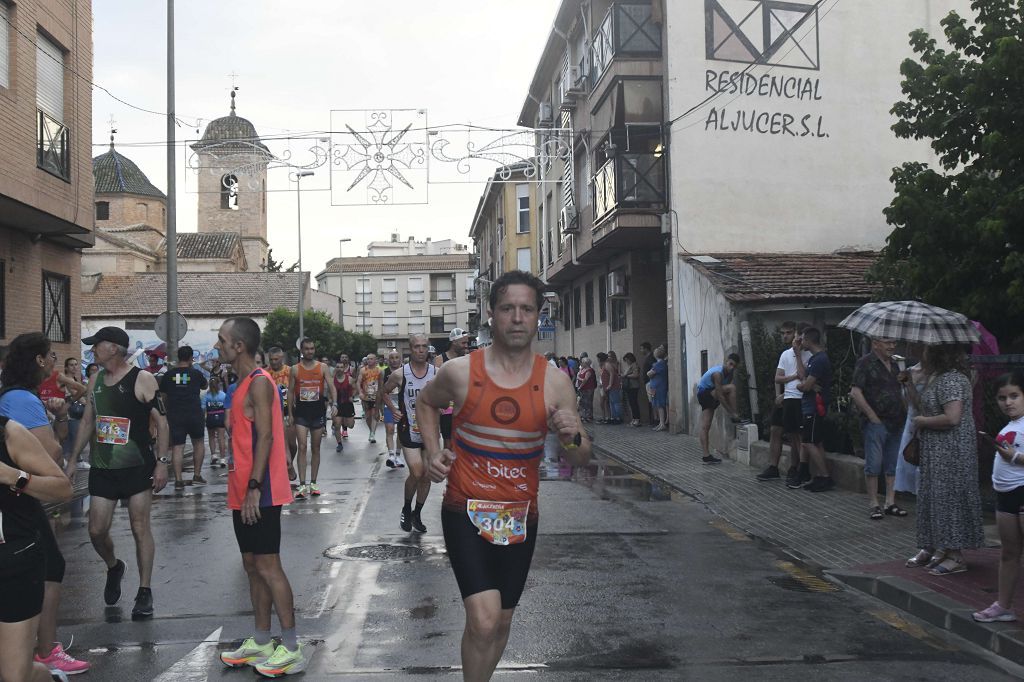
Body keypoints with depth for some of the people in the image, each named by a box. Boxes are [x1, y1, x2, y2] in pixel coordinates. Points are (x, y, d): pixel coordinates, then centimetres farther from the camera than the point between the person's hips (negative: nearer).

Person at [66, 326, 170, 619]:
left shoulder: (142, 380, -10)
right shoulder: (96, 380, 8)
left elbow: (161, 421, -9)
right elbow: (87, 422, 16)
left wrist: (162, 462, -15)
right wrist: (73, 461, 14)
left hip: (137, 468, -5)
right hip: (102, 468, 5)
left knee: (140, 529, 1)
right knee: (96, 530, 6)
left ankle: (144, 592, 12)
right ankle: (114, 568, 36)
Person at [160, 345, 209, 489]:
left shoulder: (168, 374, 3)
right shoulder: (196, 373, 0)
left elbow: (163, 395, 10)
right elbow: (204, 386, 20)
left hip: (174, 416, 1)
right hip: (194, 414, -1)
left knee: (177, 447, 1)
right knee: (198, 442, 17)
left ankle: (178, 480, -5)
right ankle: (197, 475, 16)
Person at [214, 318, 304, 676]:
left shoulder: (259, 382, -14)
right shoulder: (245, 383, 16)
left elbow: (265, 437, -21)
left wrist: (254, 488, -24)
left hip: (260, 493, -10)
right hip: (244, 492, 10)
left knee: (267, 566, -6)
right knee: (252, 565, 14)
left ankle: (291, 650, 1)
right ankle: (261, 642, 24)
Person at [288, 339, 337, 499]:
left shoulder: (323, 367, 2)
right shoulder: (295, 369, 3)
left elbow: (331, 387, -4)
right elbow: (291, 391, 5)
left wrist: (334, 403, -21)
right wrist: (290, 413, 1)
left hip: (318, 411, 1)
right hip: (301, 412, -1)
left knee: (315, 448, 9)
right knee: (302, 447, -10)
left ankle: (313, 483, 18)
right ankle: (302, 485, -11)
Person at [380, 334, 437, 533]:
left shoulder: (437, 373, -3)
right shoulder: (400, 374, -6)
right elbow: (384, 393, 10)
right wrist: (393, 409, -5)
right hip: (409, 430, -3)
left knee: (427, 476, 7)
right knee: (416, 473, -15)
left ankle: (417, 515, 26)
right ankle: (406, 509, 11)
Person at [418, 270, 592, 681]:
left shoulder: (554, 382, -6)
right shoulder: (460, 372, -9)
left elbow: (580, 460, 0)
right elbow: (426, 402, 14)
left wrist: (572, 438, -23)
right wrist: (433, 452, 0)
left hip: (520, 518, 3)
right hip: (465, 511, -3)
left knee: (502, 621, 16)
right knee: (484, 620, -18)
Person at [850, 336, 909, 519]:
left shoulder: (894, 364, 16)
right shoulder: (865, 363, -8)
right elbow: (855, 392, -16)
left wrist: (904, 413, 11)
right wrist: (872, 416, -15)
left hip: (896, 422, 7)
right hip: (876, 422, -7)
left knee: (893, 464, 10)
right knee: (874, 464, -3)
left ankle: (890, 503, 17)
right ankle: (873, 504, 4)